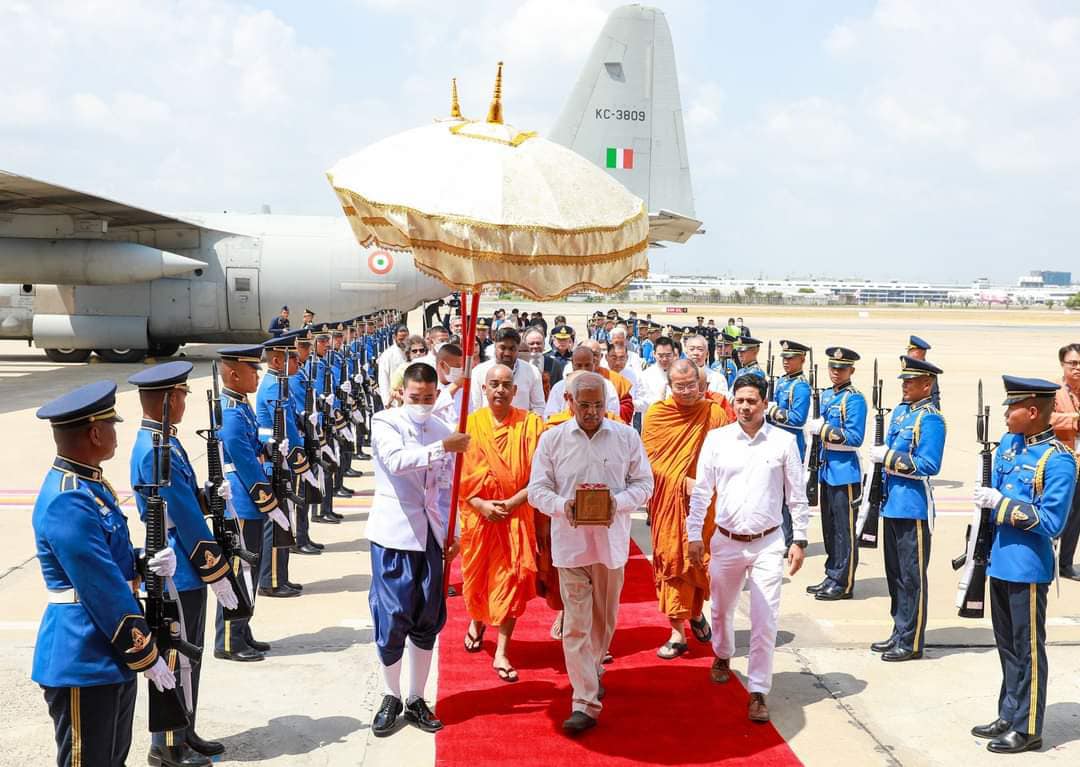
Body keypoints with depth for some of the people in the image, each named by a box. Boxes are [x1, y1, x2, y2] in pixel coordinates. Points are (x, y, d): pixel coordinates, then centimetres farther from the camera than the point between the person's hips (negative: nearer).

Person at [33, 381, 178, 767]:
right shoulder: (67, 503, -23)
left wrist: (150, 562, -4)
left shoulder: (89, 483, 9)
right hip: (84, 663, -10)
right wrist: (147, 656, -16)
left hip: (112, 655, 10)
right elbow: (104, 591, -23)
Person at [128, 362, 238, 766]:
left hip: (185, 570, 10)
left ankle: (185, 733, 29)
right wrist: (217, 573, -16)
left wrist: (211, 495, -1)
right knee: (177, 659, 2)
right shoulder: (156, 451, -22)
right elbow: (187, 521, -21)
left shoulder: (163, 442, 9)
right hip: (178, 573, -10)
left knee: (189, 656, 17)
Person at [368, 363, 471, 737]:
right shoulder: (385, 422, -6)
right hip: (393, 534, -4)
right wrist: (442, 447, -35)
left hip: (429, 536, 4)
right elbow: (396, 460, -26)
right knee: (391, 618, -1)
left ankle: (416, 700, 21)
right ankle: (391, 697, 18)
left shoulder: (442, 431, 8)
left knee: (426, 622, 8)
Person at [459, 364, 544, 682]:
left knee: (511, 578, -4)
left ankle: (502, 653, 3)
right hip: (478, 514, 1)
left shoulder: (530, 424, -3)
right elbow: (459, 473, -1)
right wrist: (481, 504, -14)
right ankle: (476, 621, 46)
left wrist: (512, 502, -15)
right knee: (477, 575, 14)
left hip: (517, 516, -1)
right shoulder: (470, 424, 0)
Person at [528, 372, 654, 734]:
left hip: (611, 541, 2)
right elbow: (537, 489, 0)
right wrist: (562, 505, -21)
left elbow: (643, 483, 5)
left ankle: (592, 671, 41)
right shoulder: (552, 439, 0)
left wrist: (619, 501, -16)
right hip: (570, 542, -1)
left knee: (604, 618, 16)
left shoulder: (626, 436, 1)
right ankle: (585, 703, -2)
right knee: (576, 624, -4)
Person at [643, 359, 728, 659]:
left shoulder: (714, 413, -3)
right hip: (670, 503, -1)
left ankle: (696, 613, 38)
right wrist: (683, 482, -17)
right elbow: (650, 460, -7)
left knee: (702, 559, 11)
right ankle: (678, 633, 8)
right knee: (674, 561, 1)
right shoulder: (656, 415, -4)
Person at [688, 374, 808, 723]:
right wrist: (694, 535, 0)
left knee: (765, 622, -5)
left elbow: (797, 495, 2)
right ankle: (723, 656, 49)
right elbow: (701, 491, 3)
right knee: (721, 609, 20)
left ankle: (758, 692, 6)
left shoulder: (784, 441, -4)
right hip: (726, 541, 2)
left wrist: (799, 541, 0)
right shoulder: (717, 439, -2)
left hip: (768, 543, -2)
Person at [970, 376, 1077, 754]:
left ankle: (1027, 729, 13)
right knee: (1007, 645, 18)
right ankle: (1008, 716, 30)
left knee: (1027, 649, 3)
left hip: (1027, 568, -8)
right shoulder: (1008, 445, 7)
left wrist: (1000, 503, -22)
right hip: (1001, 561, 8)